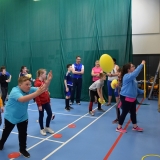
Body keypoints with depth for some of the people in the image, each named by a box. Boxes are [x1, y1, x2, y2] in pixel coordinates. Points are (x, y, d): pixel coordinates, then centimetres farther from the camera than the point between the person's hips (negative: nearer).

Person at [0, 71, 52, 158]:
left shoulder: (29, 90, -16)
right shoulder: (15, 91, -35)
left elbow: (43, 89, -23)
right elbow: (22, 99, -57)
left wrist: (48, 80, -43)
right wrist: (37, 93, -68)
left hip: (23, 117, 4)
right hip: (10, 116, -4)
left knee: (23, 133, 5)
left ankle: (22, 149, 27)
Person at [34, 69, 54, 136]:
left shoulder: (44, 81, 7)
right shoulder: (37, 83, -17)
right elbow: (36, 95, -18)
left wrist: (49, 100, 14)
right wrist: (39, 105, -17)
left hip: (46, 102, 8)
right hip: (41, 103, -7)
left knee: (50, 114, 10)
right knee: (41, 115, 8)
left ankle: (47, 127, 30)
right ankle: (42, 129, 26)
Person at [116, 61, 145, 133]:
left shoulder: (132, 77, 10)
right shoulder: (127, 76, -19)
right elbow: (135, 73, -37)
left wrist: (142, 91, 14)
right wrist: (141, 64, -31)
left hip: (133, 98, 9)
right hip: (126, 98, -9)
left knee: (133, 112, 18)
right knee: (124, 112, 0)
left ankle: (135, 126, 34)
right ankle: (119, 127, 14)